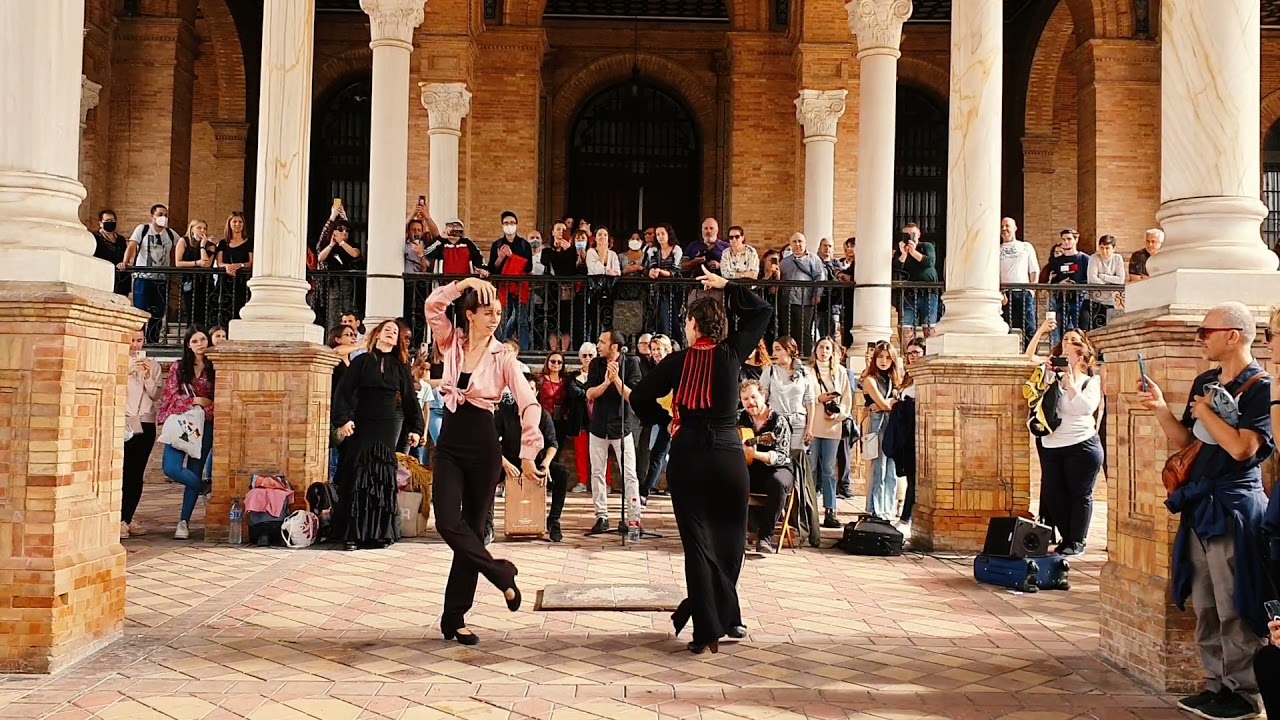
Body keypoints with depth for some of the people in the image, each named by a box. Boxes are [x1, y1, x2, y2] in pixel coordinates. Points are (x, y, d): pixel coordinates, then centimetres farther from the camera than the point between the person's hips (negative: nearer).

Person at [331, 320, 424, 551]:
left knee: (383, 476, 1)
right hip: (361, 425, -2)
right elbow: (344, 391, -3)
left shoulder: (400, 366, 12)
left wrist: (416, 428, 5)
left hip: (389, 426, 2)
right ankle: (352, 533, 0)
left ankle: (380, 532, 7)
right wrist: (343, 419, -15)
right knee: (358, 475, -3)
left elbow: (410, 398, 11)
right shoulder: (361, 361, 4)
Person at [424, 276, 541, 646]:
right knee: (448, 522, -15)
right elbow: (433, 305, -11)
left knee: (472, 527, 4)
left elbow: (529, 405, -14)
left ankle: (454, 618, 12)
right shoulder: (452, 343, 4)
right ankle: (501, 574, 6)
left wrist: (528, 454, -22)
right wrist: (465, 283, -19)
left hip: (483, 447, -2)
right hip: (449, 445, 2)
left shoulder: (503, 357, -5)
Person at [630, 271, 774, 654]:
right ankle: (724, 617, 24)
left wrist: (664, 420, 16)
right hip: (728, 456, 1)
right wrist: (727, 286, 13)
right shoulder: (732, 354, -2)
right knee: (730, 537, 15)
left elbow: (640, 398, 0)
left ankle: (706, 629, 1)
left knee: (697, 541, 3)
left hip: (688, 456, -1)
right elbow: (763, 312, 11)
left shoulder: (677, 362, -5)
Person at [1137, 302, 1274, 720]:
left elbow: (1242, 447, -23)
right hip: (1199, 505, 8)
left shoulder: (1260, 387, -13)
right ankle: (1217, 685, 23)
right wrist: (1160, 408, 1)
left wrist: (1205, 412, -11)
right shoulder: (1205, 383, 11)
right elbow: (1184, 440, 15)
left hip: (1234, 508, -8)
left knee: (1233, 609, -1)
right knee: (1205, 607, 13)